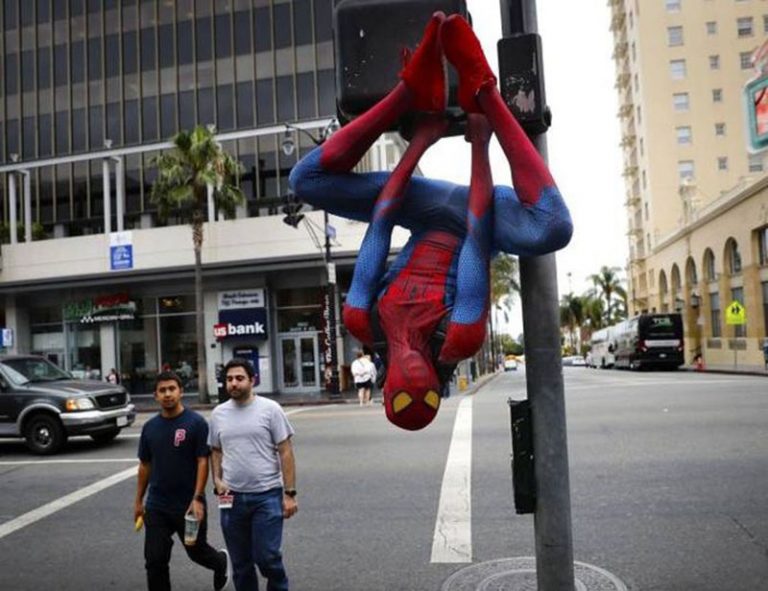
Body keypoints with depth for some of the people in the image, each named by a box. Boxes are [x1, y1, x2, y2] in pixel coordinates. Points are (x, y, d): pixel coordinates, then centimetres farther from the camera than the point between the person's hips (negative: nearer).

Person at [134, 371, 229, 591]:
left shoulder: (196, 423, -11)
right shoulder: (150, 427, 4)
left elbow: (202, 462, -12)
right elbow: (145, 465, 12)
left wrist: (197, 498, -19)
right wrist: (139, 501, 12)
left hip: (188, 504, -3)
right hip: (157, 506, 4)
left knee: (197, 550, 15)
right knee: (155, 561, 2)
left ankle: (221, 562, 46)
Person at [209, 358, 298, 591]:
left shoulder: (269, 409, -6)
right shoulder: (218, 413, 7)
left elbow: (285, 452, -6)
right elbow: (216, 451, 15)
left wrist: (290, 493, -10)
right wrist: (217, 481, -1)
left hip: (267, 496, -4)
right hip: (233, 498, 4)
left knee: (267, 557, -5)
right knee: (241, 563, 13)